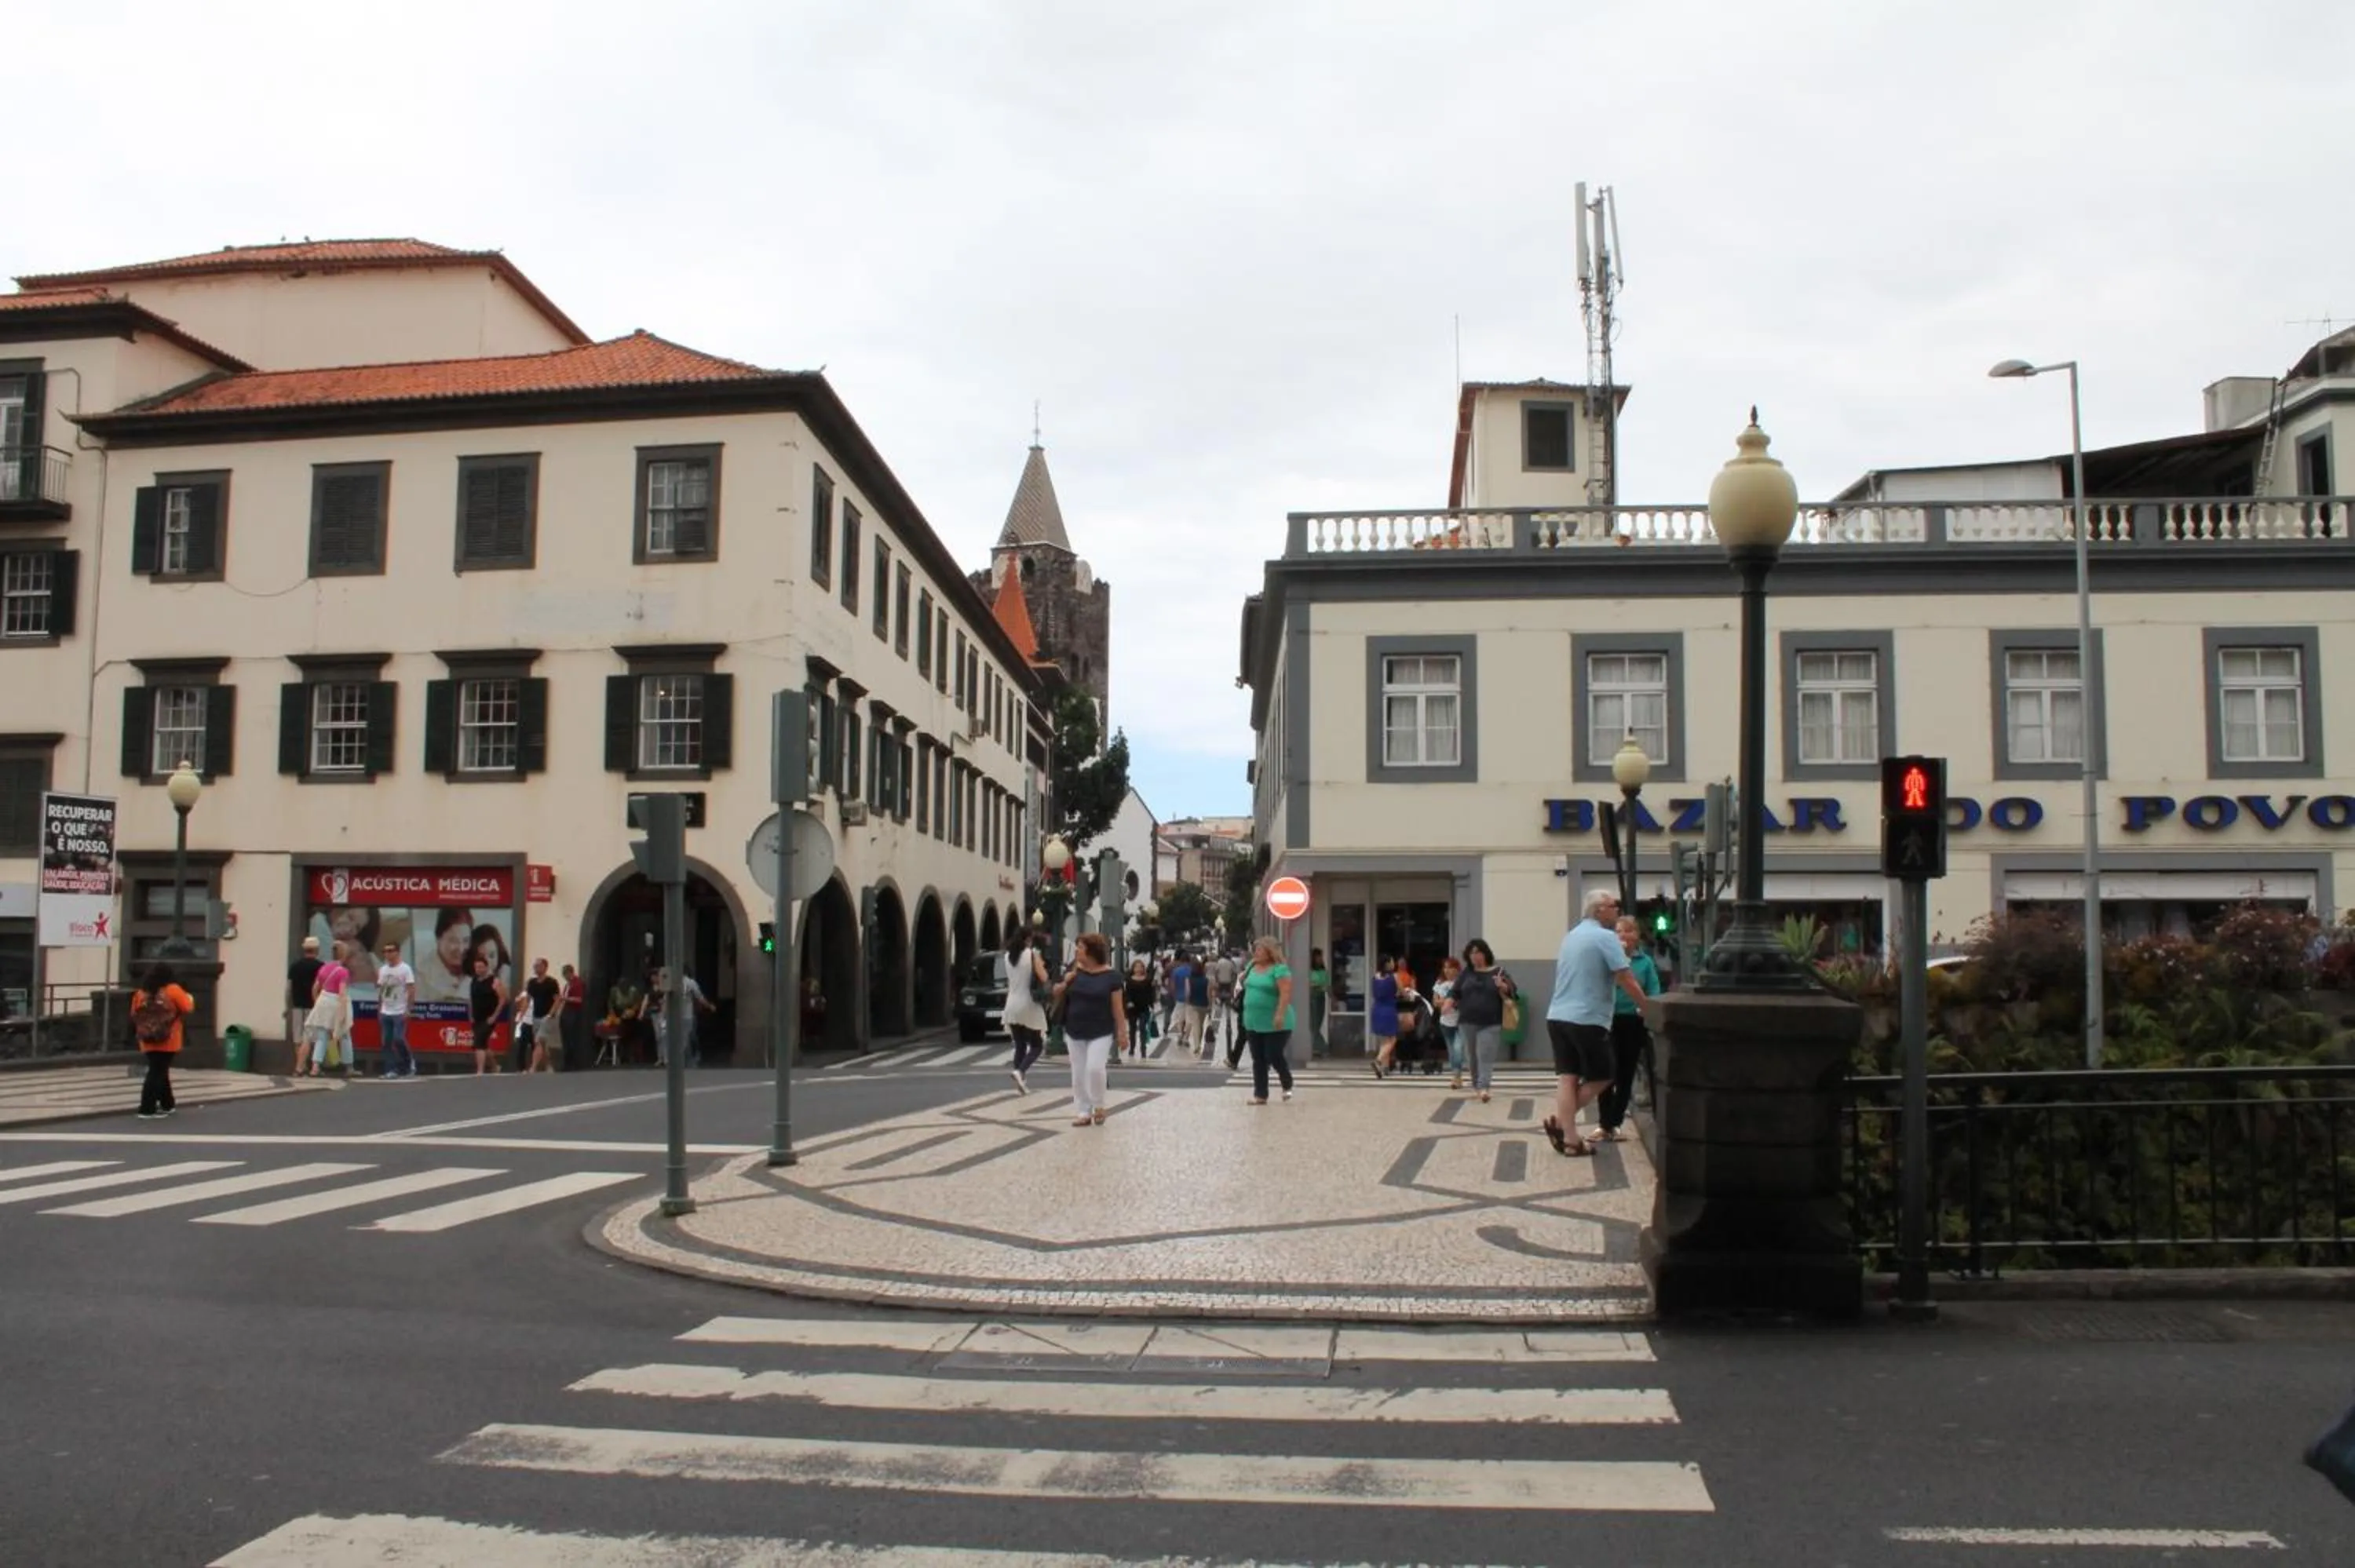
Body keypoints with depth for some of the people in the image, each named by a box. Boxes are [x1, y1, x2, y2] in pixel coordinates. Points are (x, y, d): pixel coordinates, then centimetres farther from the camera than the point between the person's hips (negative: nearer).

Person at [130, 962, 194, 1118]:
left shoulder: (140, 993, 4)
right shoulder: (173, 990, -9)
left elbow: (134, 1016, 8)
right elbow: (188, 1009, -6)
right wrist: (190, 999, 15)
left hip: (148, 1043, 5)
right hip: (167, 1042, -5)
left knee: (159, 1072, 17)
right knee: (157, 1074, -3)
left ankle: (167, 1104, 29)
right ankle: (147, 1110, -7)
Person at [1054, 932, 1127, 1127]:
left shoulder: (1110, 975, -9)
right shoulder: (1074, 969, 1)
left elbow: (1117, 1008, -6)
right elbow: (1056, 993, 12)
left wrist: (1122, 1033, -9)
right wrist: (1065, 983, -10)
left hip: (1101, 1033, -4)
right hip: (1074, 1032, 4)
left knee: (1094, 1068, -17)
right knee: (1078, 1074, 7)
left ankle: (1098, 1106, 6)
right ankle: (1084, 1112, 16)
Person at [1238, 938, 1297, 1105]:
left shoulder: (1279, 969, -14)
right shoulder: (1252, 967, 10)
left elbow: (1286, 994, -21)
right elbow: (1246, 984, 29)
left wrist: (1280, 1015, -28)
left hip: (1274, 1024, -8)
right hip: (1253, 1022, 8)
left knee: (1274, 1057, -2)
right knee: (1258, 1060, 8)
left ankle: (1288, 1086, 24)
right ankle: (1260, 1095, 14)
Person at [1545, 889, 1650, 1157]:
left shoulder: (1571, 935, 16)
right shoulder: (1606, 937, -9)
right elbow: (1626, 980, -11)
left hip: (1557, 1016, 7)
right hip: (1587, 1020, -7)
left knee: (1567, 1077, 4)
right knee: (1601, 1078, 6)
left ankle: (1569, 1138, -1)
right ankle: (1560, 1122, -2)